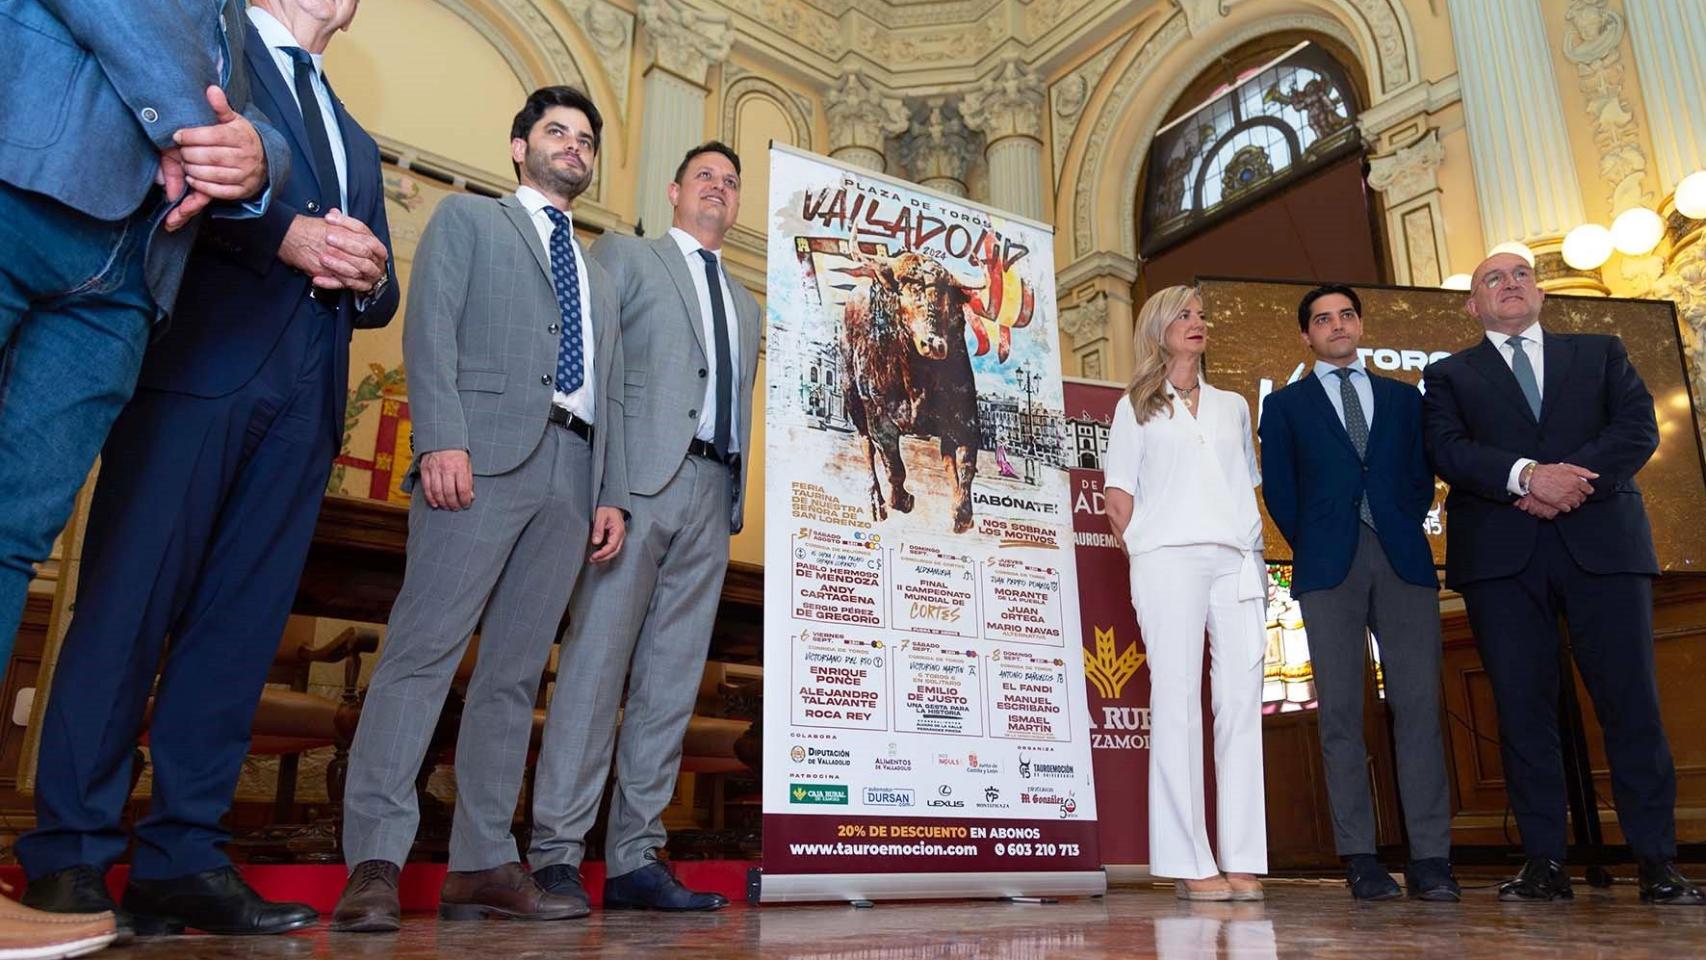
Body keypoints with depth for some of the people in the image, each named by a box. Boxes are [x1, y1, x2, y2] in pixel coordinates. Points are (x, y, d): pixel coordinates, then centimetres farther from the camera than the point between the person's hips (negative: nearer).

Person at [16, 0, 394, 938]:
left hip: (305, 397, 5)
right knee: (128, 599, -6)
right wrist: (288, 233, -14)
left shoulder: (357, 142, 29)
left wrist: (369, 271, 0)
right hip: (197, 361, -5)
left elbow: (380, 298, 23)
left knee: (241, 623, 0)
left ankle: (182, 858, 3)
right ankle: (70, 854, 1)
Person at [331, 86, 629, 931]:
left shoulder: (599, 276, 31)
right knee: (425, 645, -13)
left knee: (515, 671, 2)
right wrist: (441, 437, -15)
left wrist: (612, 495, 10)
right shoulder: (467, 218, 16)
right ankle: (374, 861, -11)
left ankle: (482, 864, 4)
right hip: (484, 453, -5)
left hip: (571, 473, 5)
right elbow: (429, 330, 0)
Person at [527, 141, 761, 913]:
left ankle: (634, 858, 6)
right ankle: (554, 855, -3)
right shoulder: (624, 256, 12)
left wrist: (738, 493, 10)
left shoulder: (746, 305, 28)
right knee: (596, 662, -8)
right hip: (640, 475, -5)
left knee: (672, 678, 2)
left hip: (713, 493, 5)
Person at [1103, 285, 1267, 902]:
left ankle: (1242, 861, 1)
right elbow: (1118, 498, 7)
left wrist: (1254, 550, 9)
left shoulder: (1233, 406, 24)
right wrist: (1143, 553, -4)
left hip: (1238, 561, 4)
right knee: (1177, 698, -7)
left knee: (1242, 699, -3)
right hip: (1169, 556, -4)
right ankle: (1188, 863, -5)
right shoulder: (1137, 407, 14)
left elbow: (1249, 487, 22)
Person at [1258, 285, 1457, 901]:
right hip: (1328, 566, -1)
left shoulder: (1403, 397, 20)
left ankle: (1430, 858, -1)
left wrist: (1404, 531, 1)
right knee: (1341, 711, -3)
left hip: (1404, 560, 2)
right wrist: (1310, 549, 0)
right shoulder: (1285, 405, 14)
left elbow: (1421, 476, 14)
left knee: (1417, 705, -4)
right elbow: (1278, 488, 7)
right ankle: (1360, 858, 1)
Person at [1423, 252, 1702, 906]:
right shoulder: (1449, 376, 16)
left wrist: (1568, 481, -12)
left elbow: (1639, 428, 4)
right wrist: (1526, 475, -18)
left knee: (1631, 701, -3)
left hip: (1602, 542, 1)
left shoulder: (1601, 354, 20)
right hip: (1501, 555, -1)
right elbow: (1448, 451, -1)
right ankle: (1545, 864, 4)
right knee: (1523, 709, -1)